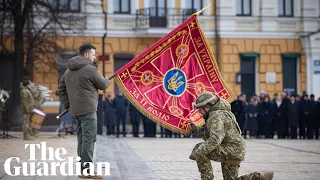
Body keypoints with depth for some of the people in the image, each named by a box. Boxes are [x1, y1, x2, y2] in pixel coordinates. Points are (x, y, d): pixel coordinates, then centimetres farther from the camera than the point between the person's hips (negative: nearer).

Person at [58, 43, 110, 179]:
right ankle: (87, 170, -12)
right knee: (89, 138, -9)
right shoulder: (90, 69, -12)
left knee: (82, 138, 15)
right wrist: (107, 81, 19)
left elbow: (61, 88, 21)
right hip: (88, 109, -9)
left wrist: (67, 103, 21)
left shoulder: (69, 71, 16)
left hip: (76, 110, 9)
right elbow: (103, 85, -3)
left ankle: (82, 167, 18)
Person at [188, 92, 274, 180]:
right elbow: (208, 136, 17)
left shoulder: (216, 116, -19)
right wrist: (196, 129, 6)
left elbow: (215, 139, -31)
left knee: (200, 152, -18)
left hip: (233, 150, -11)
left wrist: (197, 152, -28)